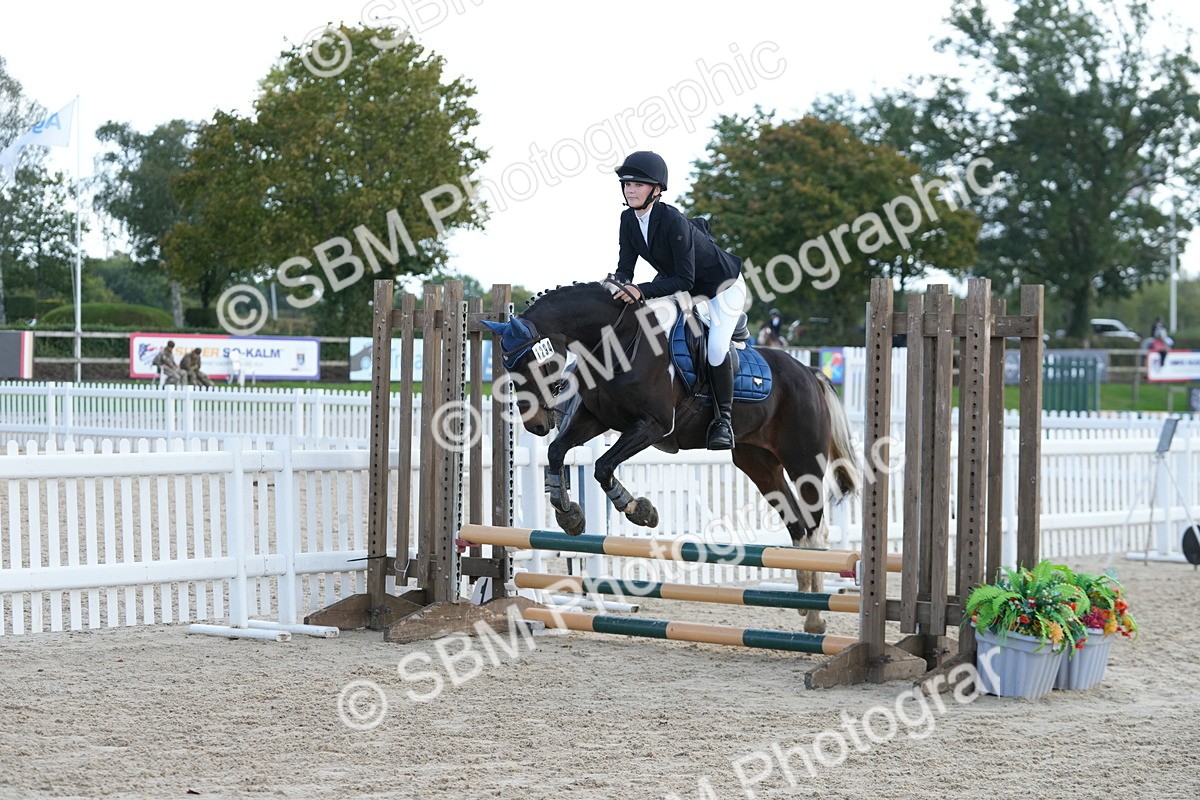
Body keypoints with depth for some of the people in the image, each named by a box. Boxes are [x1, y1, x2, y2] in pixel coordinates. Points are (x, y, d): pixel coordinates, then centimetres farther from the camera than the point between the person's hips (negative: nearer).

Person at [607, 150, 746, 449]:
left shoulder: (673, 221, -34)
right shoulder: (628, 219, -12)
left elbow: (684, 280, -34)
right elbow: (625, 266, -10)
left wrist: (642, 291, -44)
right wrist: (619, 283, -33)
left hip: (722, 285, -8)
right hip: (677, 281, 8)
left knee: (716, 348, -26)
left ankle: (723, 419, -9)